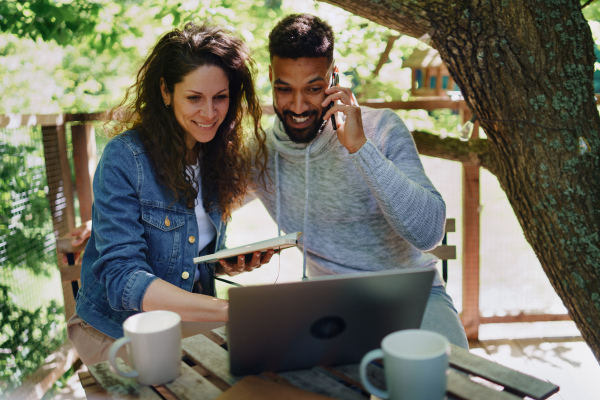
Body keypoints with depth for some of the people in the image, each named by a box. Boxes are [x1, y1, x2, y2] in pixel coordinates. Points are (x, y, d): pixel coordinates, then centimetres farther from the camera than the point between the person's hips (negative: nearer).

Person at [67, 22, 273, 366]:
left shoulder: (223, 155, -1)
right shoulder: (124, 157, -18)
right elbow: (121, 278, -26)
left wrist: (228, 264, -13)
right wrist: (227, 309, -38)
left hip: (191, 325, 5)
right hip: (117, 333, -5)